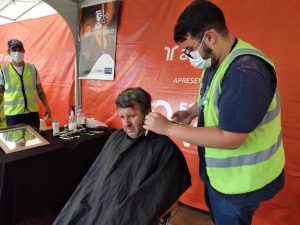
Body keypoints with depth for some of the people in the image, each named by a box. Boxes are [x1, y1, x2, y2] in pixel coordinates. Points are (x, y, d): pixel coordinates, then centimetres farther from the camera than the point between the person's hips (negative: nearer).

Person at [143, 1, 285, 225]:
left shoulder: (246, 71, -31)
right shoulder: (216, 61, -1)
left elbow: (229, 138, -33)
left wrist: (169, 128, -27)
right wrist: (191, 112, -3)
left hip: (240, 179, -8)